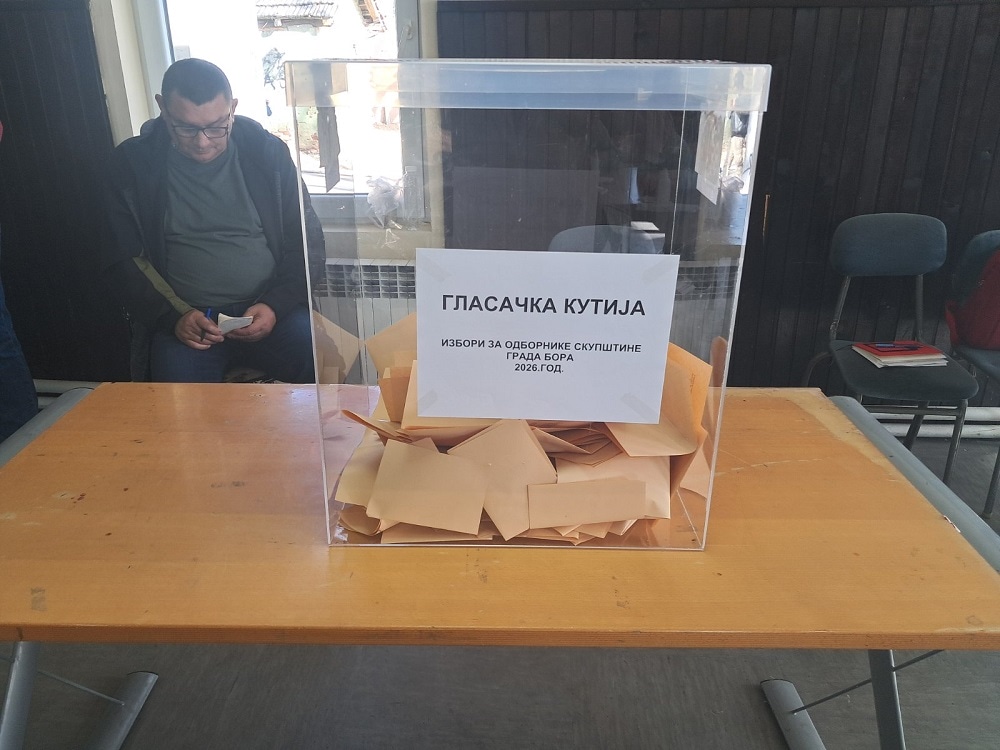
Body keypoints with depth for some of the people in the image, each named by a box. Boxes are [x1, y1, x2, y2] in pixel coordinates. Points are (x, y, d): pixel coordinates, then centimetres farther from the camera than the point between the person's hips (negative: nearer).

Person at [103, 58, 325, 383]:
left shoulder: (266, 152, 4)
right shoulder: (133, 163, 4)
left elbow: (308, 243, 6)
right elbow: (122, 261, 7)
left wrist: (275, 305, -10)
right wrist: (173, 316, -10)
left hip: (268, 311, 1)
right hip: (183, 320, 0)